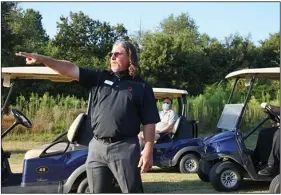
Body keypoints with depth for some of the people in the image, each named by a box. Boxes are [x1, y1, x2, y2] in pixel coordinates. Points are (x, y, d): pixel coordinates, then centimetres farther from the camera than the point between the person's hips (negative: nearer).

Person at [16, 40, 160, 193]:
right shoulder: (100, 78, 12)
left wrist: (148, 150, -10)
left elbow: (149, 122, -1)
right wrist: (42, 59, -10)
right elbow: (70, 69, 2)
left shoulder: (142, 87, 2)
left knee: (133, 191, -1)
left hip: (124, 148, -4)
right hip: (97, 147, 4)